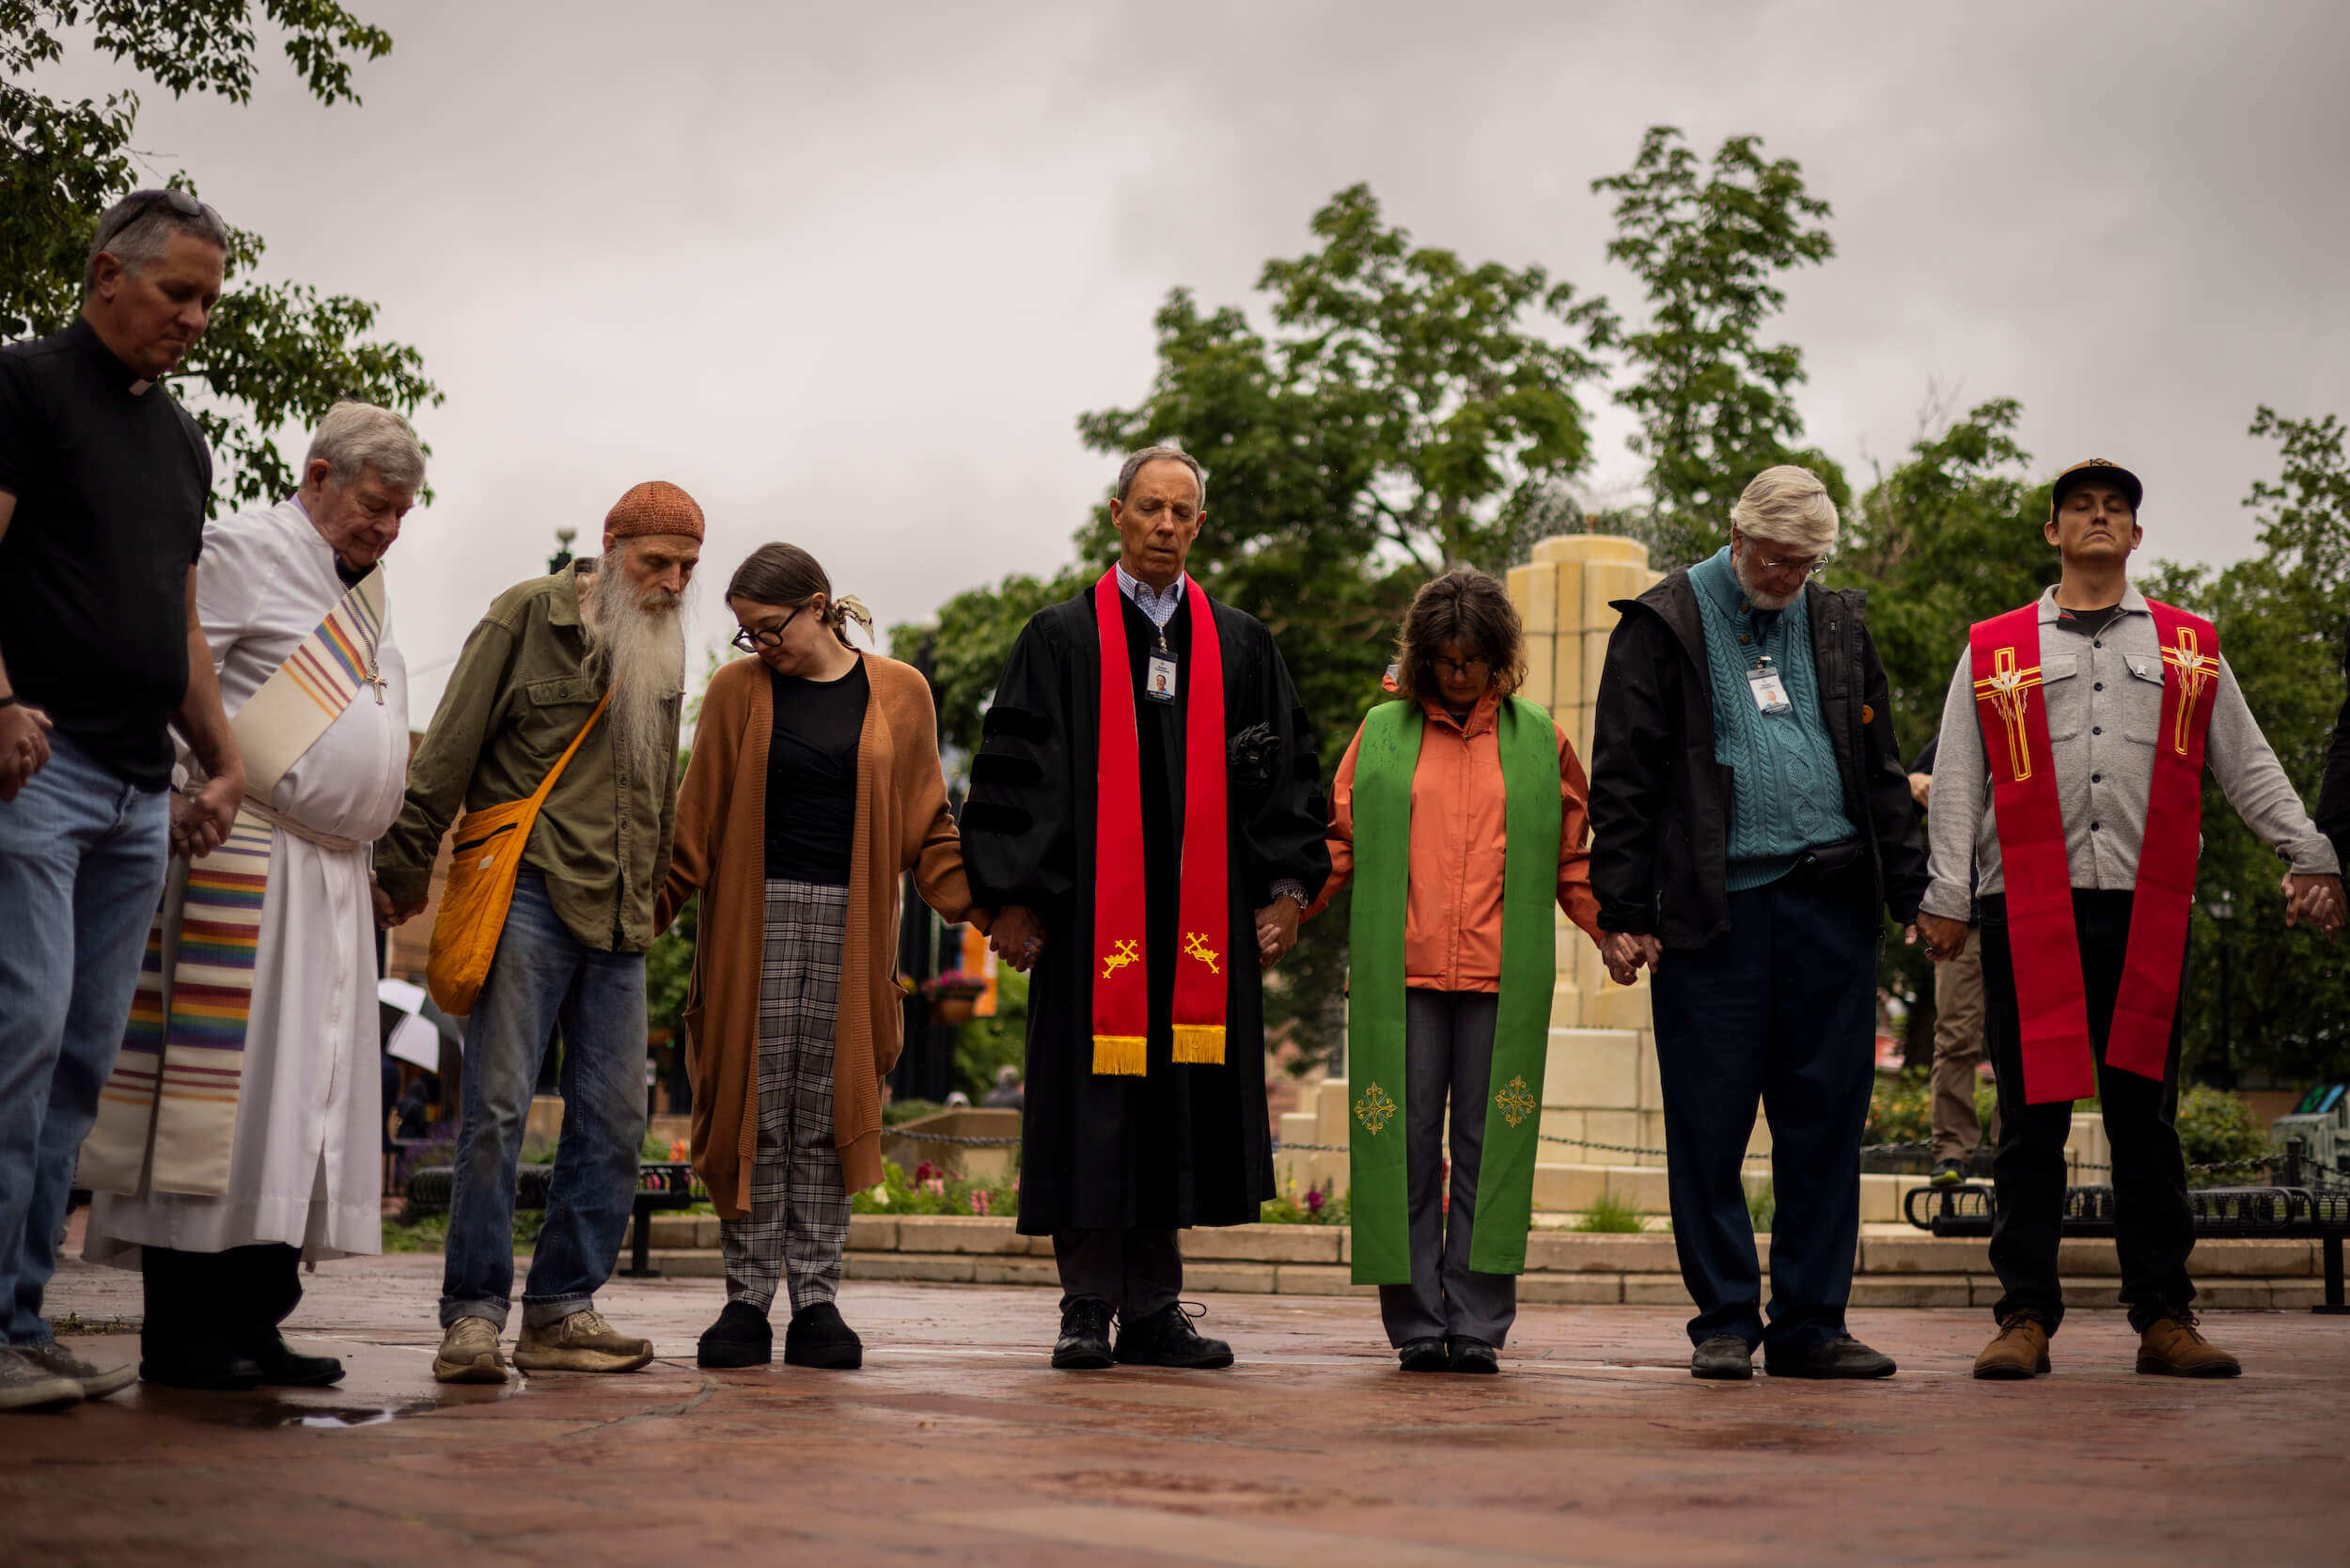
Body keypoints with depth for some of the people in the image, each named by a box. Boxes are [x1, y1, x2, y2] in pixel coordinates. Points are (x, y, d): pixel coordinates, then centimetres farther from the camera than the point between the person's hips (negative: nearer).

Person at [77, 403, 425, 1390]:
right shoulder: (246, 551, -3)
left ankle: (251, 1324, 10)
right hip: (243, 860, -9)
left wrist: (379, 861, 20)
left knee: (302, 1093, 6)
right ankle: (181, 1332, -4)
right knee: (221, 1086, -9)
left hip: (330, 873, 9)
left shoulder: (362, 590, 22)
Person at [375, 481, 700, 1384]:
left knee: (614, 1122, 3)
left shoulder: (665, 648, 17)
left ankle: (560, 1310, 11)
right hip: (529, 896, -6)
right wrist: (405, 872, -4)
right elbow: (448, 752, -2)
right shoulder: (527, 616, 0)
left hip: (617, 920, 6)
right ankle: (472, 1312, -2)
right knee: (496, 1107, -9)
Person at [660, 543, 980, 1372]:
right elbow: (697, 823, 7)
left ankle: (816, 1299, 7)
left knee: (827, 1116, 1)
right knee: (754, 1110, -1)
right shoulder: (737, 691, 7)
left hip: (852, 923, 0)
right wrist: (644, 909, -2)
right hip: (756, 921, 0)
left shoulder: (899, 693, 7)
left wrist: (980, 905, -2)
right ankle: (747, 1298, 5)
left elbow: (927, 825, 9)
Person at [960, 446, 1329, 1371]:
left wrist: (1288, 887, 3)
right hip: (1091, 915, -2)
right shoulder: (1061, 640, 4)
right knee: (1092, 1112, -2)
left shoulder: (1241, 648, 12)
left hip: (1202, 919, 3)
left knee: (1178, 1114, 5)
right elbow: (1013, 774, 0)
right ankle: (1087, 1312, 8)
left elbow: (1285, 772, 12)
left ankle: (1153, 1313, 14)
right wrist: (1013, 899, -7)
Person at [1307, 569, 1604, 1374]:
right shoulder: (1382, 733, 11)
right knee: (1406, 1143, 0)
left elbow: (1571, 862, 15)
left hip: (1500, 977, 0)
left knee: (1490, 1147, 0)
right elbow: (1340, 847, 11)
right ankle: (1418, 1323, 6)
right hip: (1401, 974, 0)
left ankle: (1478, 1324, 4)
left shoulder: (1538, 740, 12)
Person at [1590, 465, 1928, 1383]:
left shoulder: (1837, 624, 16)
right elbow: (1622, 780, -1)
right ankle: (1726, 1323, 11)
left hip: (1830, 903, 4)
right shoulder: (1666, 625, 3)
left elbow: (1879, 771, 19)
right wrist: (1622, 914, -7)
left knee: (1826, 1121, 4)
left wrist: (1914, 891, 11)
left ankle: (1811, 1325, 13)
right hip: (1713, 910, -4)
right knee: (1710, 1125, 0)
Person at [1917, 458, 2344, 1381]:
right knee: (2031, 1119, -1)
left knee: (2145, 1116, 4)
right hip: (2030, 912, -1)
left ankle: (2163, 1316, 10)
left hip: (2147, 912, 1)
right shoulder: (1994, 651, 13)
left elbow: (2249, 768, 16)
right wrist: (1946, 896, 0)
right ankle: (2025, 1316, 4)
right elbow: (1956, 782, 9)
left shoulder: (2190, 650, 17)